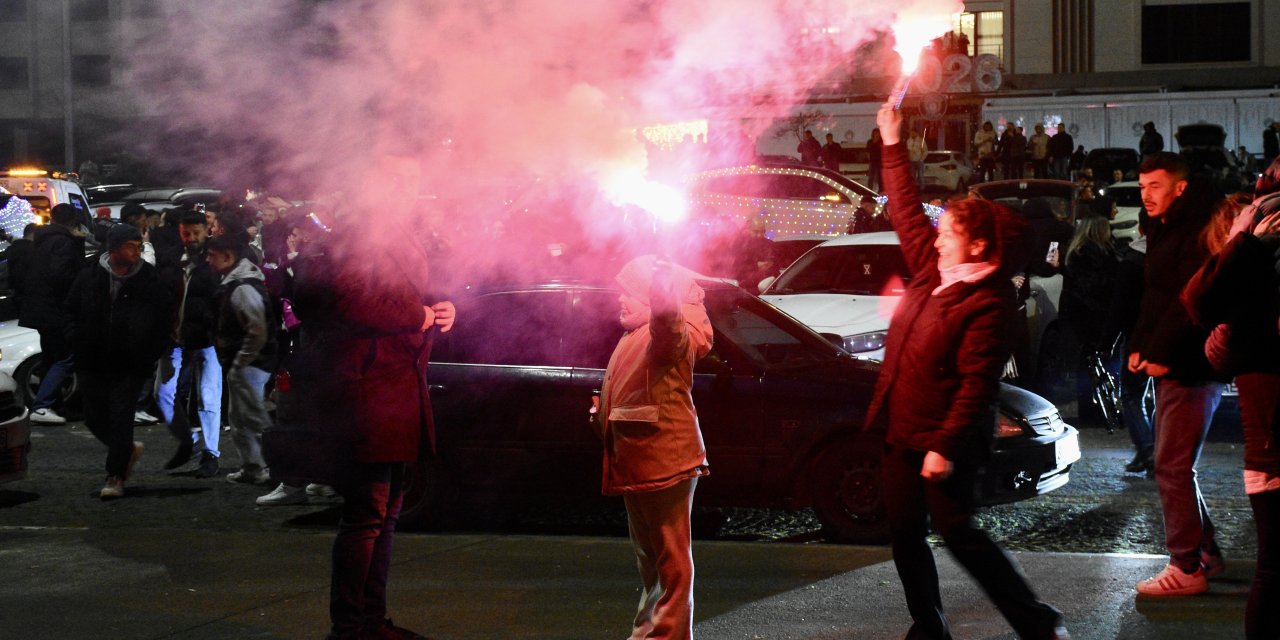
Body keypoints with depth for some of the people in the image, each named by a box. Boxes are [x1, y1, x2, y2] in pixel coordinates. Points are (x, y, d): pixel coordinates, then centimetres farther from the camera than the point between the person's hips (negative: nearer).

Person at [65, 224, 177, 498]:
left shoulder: (151, 280, -6)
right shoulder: (89, 278, 0)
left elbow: (166, 319, 2)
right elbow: (71, 311, 13)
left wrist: (152, 353, -5)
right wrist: (77, 341, 1)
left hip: (129, 365, -3)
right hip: (92, 363, 3)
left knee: (121, 418, -6)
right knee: (94, 417, 10)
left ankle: (116, 476, 2)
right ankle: (127, 449, 36)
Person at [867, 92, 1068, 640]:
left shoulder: (990, 302, -17)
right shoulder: (934, 272, 8)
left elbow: (977, 383, -22)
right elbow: (906, 212, 19)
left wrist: (945, 447, -27)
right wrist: (892, 144, 18)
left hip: (943, 441, -9)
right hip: (902, 431, 9)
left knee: (956, 532, -8)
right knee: (905, 533, 10)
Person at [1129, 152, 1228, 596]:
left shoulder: (1196, 233, -14)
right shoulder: (1163, 232, 17)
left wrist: (1160, 353, -18)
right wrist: (1139, 346, 9)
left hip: (1190, 369, -10)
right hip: (1170, 366, 10)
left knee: (1172, 468, -9)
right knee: (1175, 466, 14)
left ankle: (1188, 568, -4)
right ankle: (1205, 554, 23)